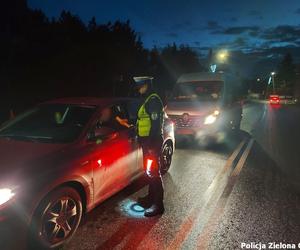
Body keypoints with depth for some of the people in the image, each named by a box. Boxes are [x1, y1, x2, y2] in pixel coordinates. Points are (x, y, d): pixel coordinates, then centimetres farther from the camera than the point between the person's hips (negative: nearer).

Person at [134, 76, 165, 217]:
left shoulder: (153, 100, -14)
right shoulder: (146, 100, 17)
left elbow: (155, 124, -22)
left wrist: (152, 145, -24)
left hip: (153, 142, -10)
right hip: (147, 141, 10)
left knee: (153, 172, -5)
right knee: (149, 171, 18)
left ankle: (158, 205, 4)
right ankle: (151, 197, 32)